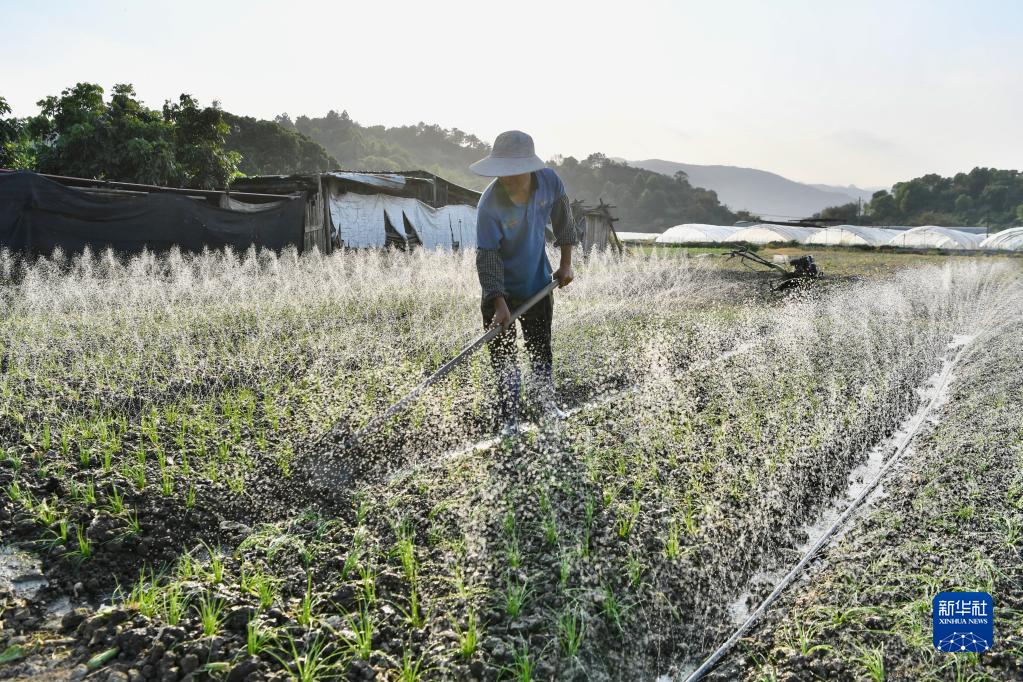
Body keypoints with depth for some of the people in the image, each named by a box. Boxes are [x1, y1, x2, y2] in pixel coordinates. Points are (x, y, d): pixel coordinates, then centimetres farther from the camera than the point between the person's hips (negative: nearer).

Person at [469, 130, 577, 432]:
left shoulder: (550, 181, -16)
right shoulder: (490, 203, -27)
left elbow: (562, 218, 3)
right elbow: (488, 255, -24)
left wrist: (566, 263, 5)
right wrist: (499, 302, -29)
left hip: (539, 284, 3)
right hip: (501, 290, -3)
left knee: (541, 350, 16)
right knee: (502, 356, 2)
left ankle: (546, 404, 34)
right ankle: (510, 417, 15)